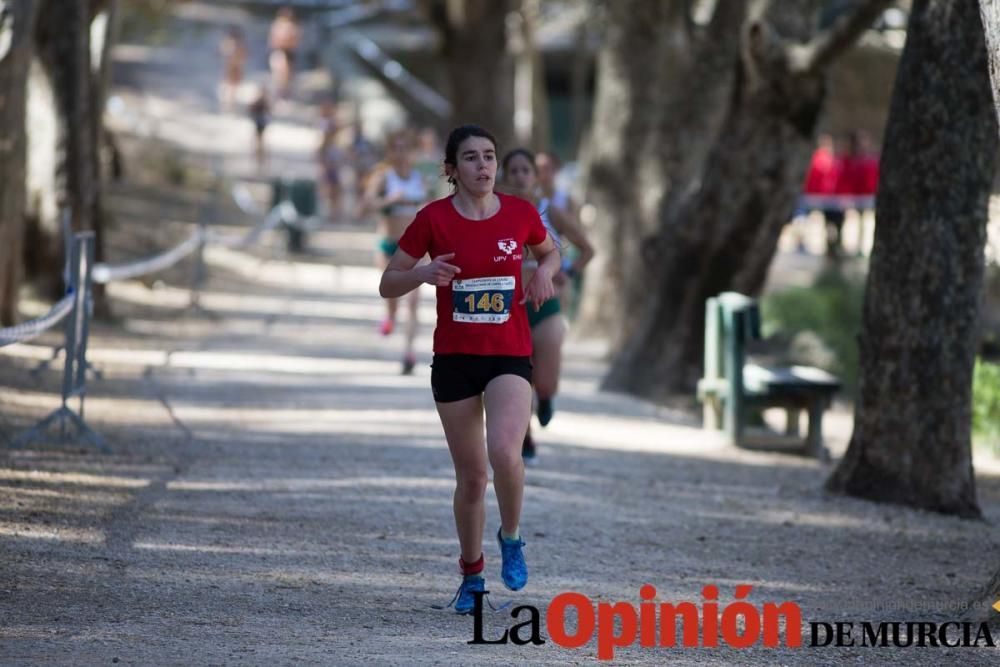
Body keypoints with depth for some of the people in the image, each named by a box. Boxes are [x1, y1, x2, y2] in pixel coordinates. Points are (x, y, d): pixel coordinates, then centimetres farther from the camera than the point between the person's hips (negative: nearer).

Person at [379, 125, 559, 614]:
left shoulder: (520, 213, 0)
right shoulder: (434, 219, -5)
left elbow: (549, 251, 21)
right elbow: (388, 285, 0)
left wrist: (545, 271, -2)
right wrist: (424, 273, -20)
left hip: (509, 357, 0)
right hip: (453, 358, 0)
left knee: (504, 454, -24)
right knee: (471, 473, 6)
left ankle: (510, 537, 5)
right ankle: (472, 575, 25)